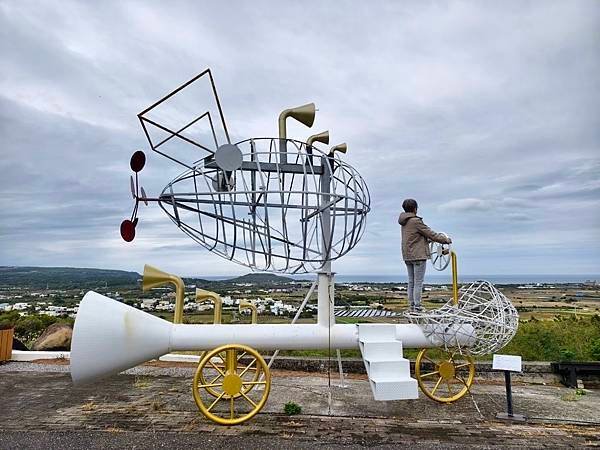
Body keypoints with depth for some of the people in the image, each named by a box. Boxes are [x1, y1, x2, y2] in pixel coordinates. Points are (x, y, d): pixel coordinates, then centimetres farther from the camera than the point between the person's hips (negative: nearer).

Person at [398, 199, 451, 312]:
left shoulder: (404, 223, 11)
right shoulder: (416, 221, -15)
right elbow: (431, 234, -10)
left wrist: (432, 238, 23)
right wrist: (446, 240, 2)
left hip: (407, 256, 8)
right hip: (418, 256, -8)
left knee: (411, 282, 11)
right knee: (418, 283, -4)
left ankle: (412, 306, 15)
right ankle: (417, 307, -2)